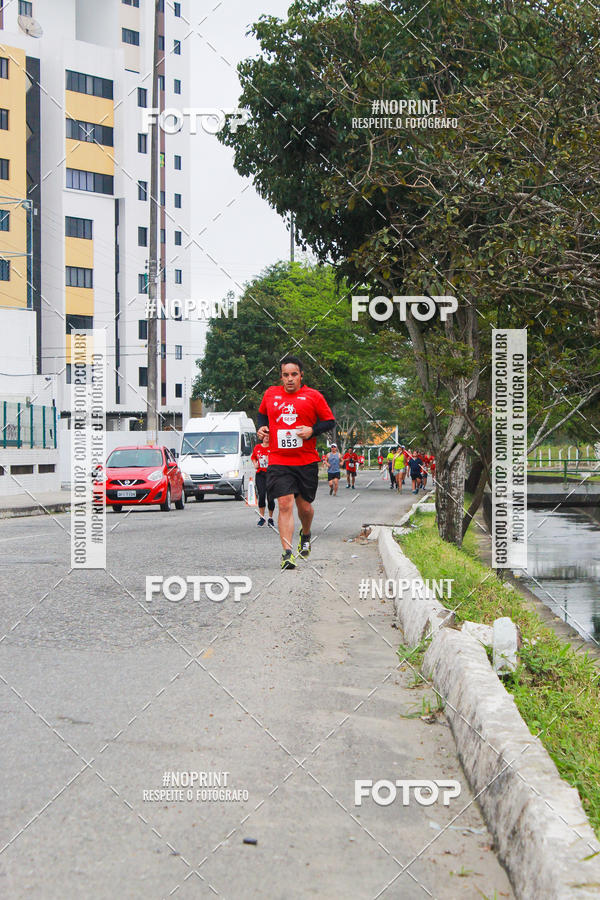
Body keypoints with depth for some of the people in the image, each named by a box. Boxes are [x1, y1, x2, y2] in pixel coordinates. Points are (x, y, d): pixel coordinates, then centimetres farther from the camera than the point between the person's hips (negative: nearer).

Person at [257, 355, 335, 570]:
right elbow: (262, 413, 27)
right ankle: (287, 552, -12)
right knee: (285, 504, -13)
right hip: (278, 462, 0)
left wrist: (312, 430, -11)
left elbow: (330, 421, 6)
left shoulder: (313, 396, 1)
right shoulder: (270, 394, 8)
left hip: (307, 461, 0)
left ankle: (305, 535, 41)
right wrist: (262, 427, 8)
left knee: (305, 506, 8)